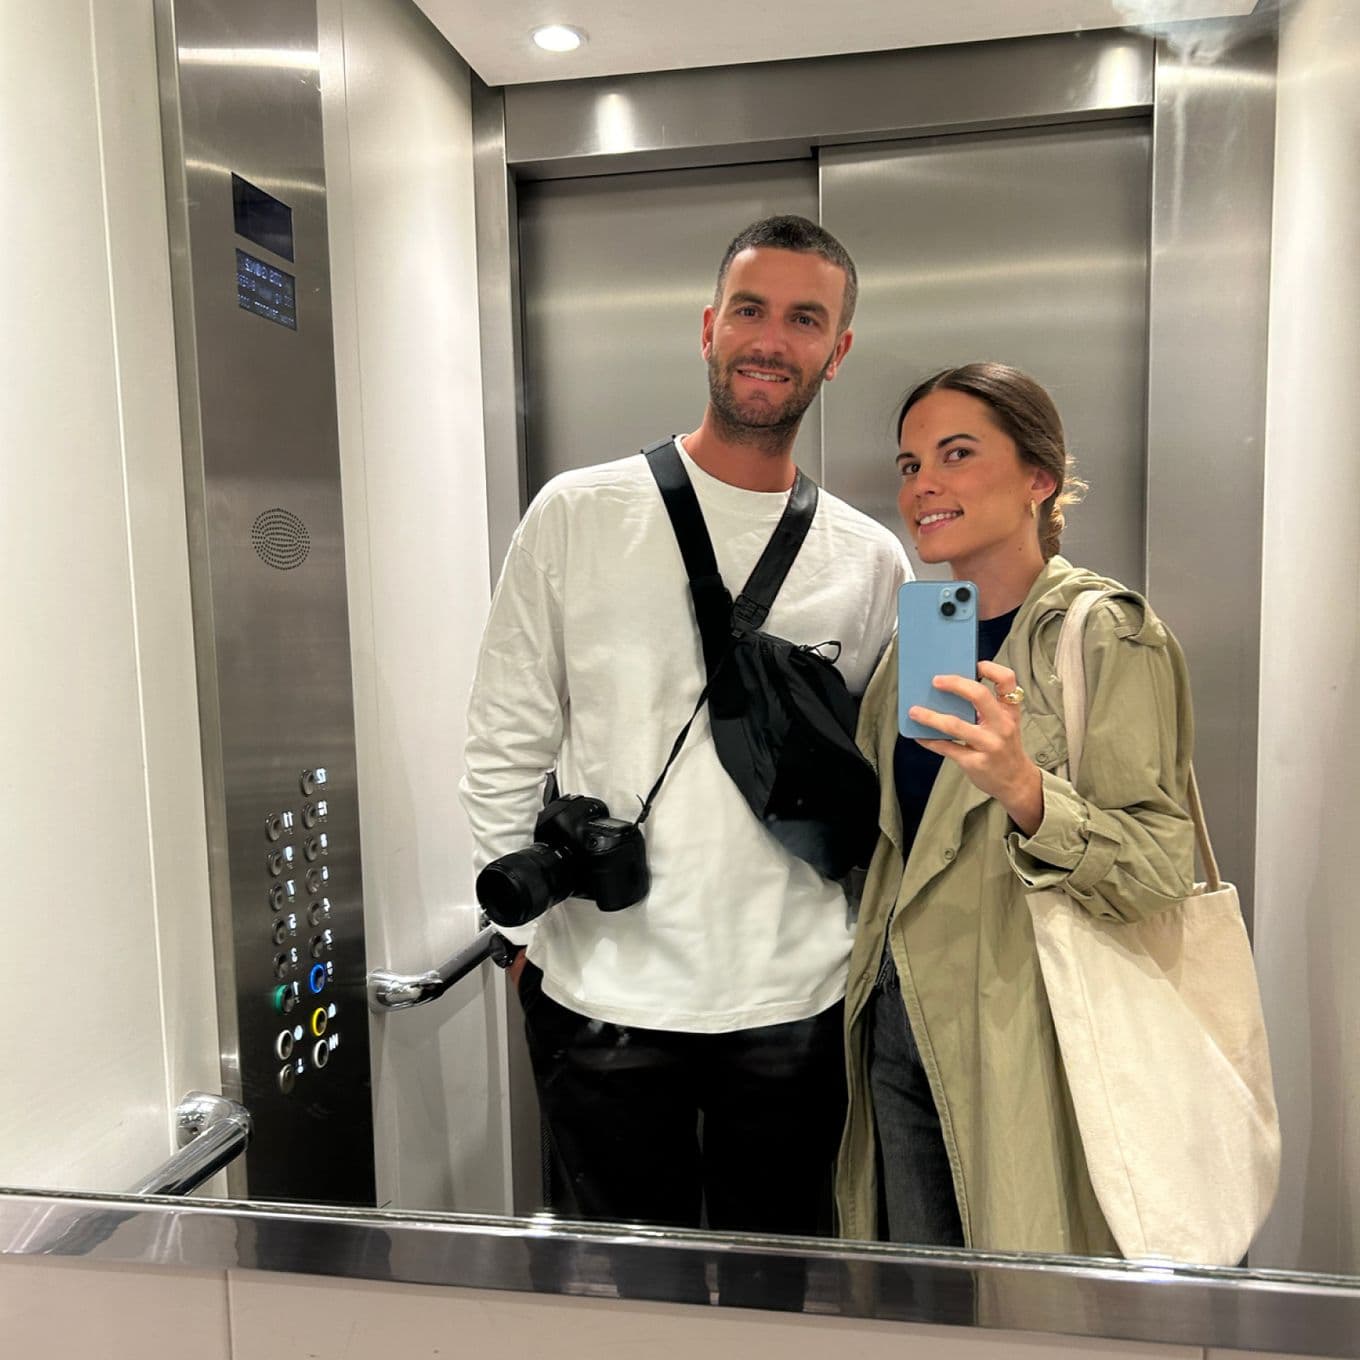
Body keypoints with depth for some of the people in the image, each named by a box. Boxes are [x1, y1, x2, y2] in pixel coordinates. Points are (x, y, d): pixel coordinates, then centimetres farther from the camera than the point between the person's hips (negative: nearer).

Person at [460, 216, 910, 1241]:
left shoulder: (870, 562, 2)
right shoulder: (577, 516, -3)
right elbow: (508, 744, 0)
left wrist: (863, 957, 5)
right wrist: (527, 924, 0)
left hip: (793, 1003, 2)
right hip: (603, 991, -1)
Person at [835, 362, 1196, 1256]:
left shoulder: (1106, 635, -11)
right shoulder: (919, 639, 8)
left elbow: (1162, 867, -17)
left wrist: (1023, 788, -32)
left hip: (1028, 1040, -6)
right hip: (902, 1025, 6)